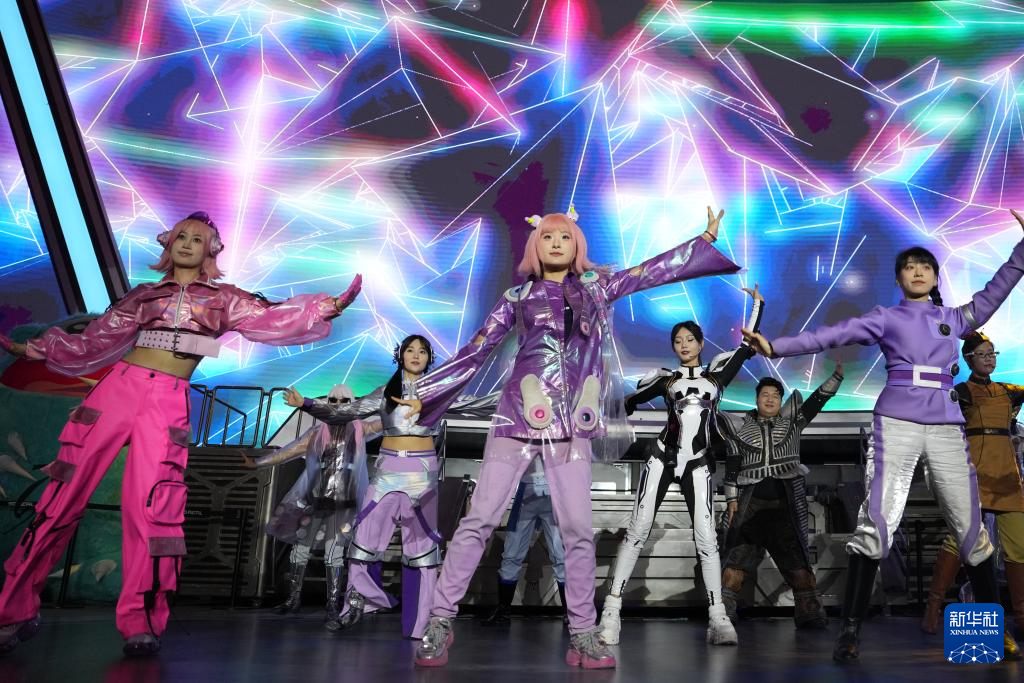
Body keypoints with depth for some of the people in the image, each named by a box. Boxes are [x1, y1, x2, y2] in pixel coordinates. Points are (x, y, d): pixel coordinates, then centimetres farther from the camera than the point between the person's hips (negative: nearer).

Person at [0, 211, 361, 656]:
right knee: (64, 493, -1)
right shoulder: (145, 294, 17)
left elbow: (273, 319, 0)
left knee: (150, 505, -10)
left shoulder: (223, 298, 12)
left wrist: (324, 309, -14)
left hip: (167, 402, -2)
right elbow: (96, 341, 19)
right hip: (120, 386, 2)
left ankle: (141, 622, -2)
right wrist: (36, 350, 16)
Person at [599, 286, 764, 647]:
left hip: (697, 464, 1)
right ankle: (611, 610, -2)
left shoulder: (717, 373, 15)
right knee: (638, 529, -5)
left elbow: (749, 346, 14)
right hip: (663, 457, -1)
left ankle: (717, 617, 1)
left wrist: (758, 304, 15)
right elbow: (630, 403, 7)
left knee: (706, 536, -6)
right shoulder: (666, 377, 12)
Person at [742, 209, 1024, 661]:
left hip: (947, 429, 4)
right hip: (897, 425, -3)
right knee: (876, 524, -12)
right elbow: (831, 335, 0)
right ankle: (850, 629, -10)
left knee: (970, 527, 4)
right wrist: (776, 347, -10)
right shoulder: (886, 318, 10)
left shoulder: (955, 318, 20)